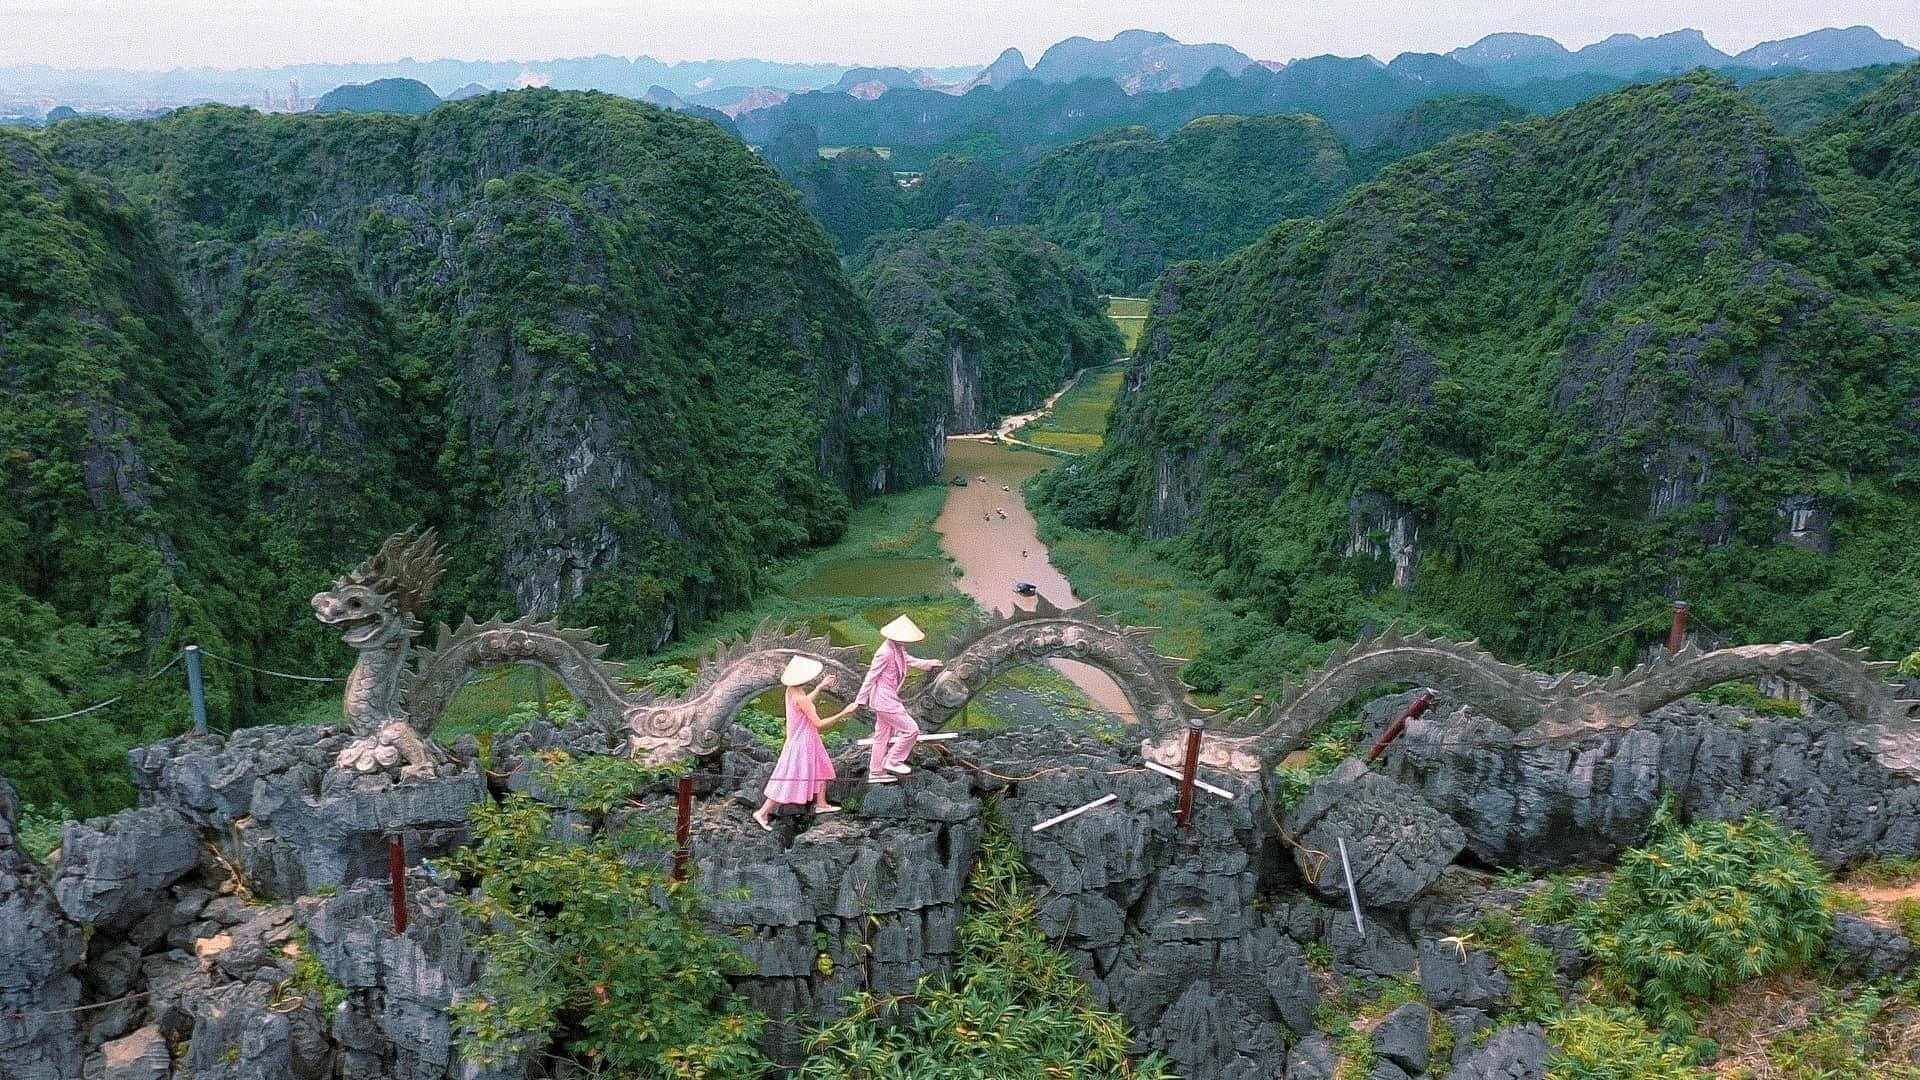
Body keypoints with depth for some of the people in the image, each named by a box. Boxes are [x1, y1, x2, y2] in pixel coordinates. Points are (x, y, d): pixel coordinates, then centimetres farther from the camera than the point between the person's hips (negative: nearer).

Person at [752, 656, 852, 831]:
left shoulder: (791, 691, -2)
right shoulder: (801, 698, -29)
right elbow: (819, 724, -28)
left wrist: (819, 688, 22)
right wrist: (843, 713, -29)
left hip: (806, 741, 9)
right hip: (802, 743, -9)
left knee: (822, 768, 24)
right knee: (789, 780, -1)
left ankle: (821, 803, 38)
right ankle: (763, 812, 6)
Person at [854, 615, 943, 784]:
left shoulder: (898, 649, 3)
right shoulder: (885, 653, -24)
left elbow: (907, 660, 24)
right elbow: (871, 676, -19)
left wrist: (928, 664, 23)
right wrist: (860, 700, -14)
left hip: (889, 698, 10)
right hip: (884, 700, -10)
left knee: (883, 735, 18)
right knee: (911, 730, -5)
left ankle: (876, 773, 28)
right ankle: (893, 761, 8)